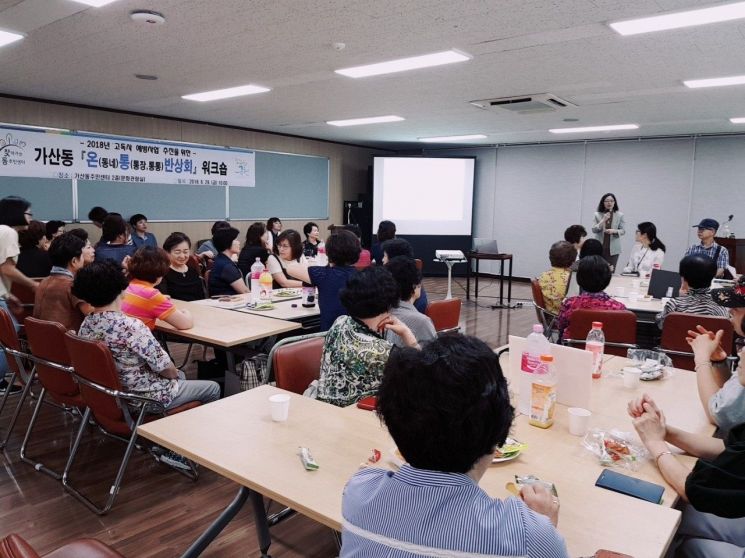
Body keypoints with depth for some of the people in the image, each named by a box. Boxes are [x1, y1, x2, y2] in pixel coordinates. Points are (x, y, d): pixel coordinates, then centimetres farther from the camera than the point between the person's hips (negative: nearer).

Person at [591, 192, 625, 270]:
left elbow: (623, 231, 3)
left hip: (613, 248, 0)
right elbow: (594, 230, -2)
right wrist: (603, 220, -13)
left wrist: (614, 231, -17)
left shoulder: (620, 215, 4)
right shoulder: (597, 214, 5)